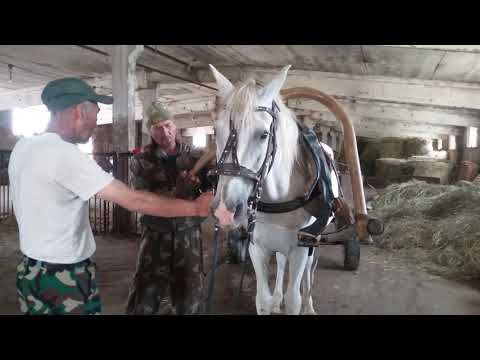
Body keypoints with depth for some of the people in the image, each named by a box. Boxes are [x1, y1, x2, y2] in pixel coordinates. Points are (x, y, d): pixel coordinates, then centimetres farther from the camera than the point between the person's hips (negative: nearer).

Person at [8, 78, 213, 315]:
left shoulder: (23, 147, 3)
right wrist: (195, 208, -19)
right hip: (63, 279, -9)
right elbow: (134, 201, -26)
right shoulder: (64, 154, -25)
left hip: (32, 271, 9)